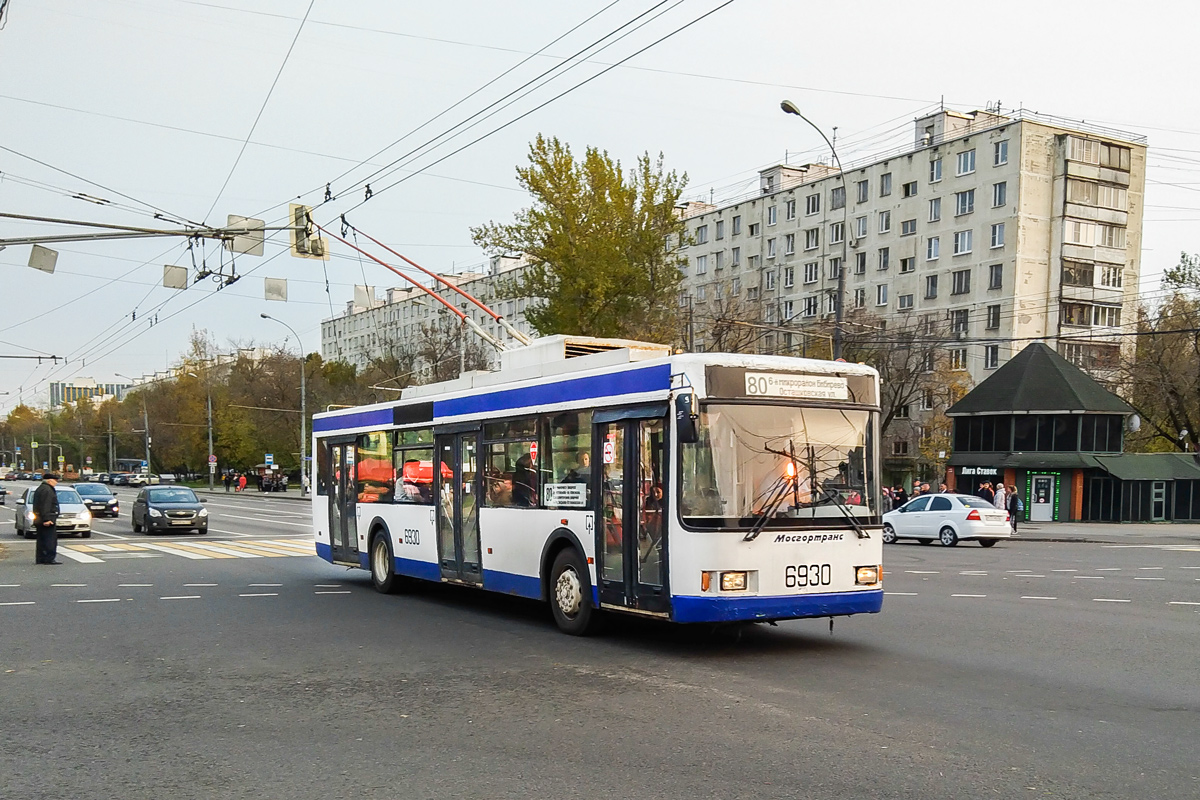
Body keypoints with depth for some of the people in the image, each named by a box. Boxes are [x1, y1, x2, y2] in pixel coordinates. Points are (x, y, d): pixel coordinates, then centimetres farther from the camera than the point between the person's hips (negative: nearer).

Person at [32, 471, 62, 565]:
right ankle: (50, 558, -11)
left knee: (42, 540, 12)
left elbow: (36, 505, 24)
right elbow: (45, 507, -22)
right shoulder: (47, 490, -14)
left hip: (39, 520, 11)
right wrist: (46, 519, -25)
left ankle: (40, 559, 15)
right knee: (50, 540, -9)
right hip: (48, 520, -11)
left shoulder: (39, 489, 20)